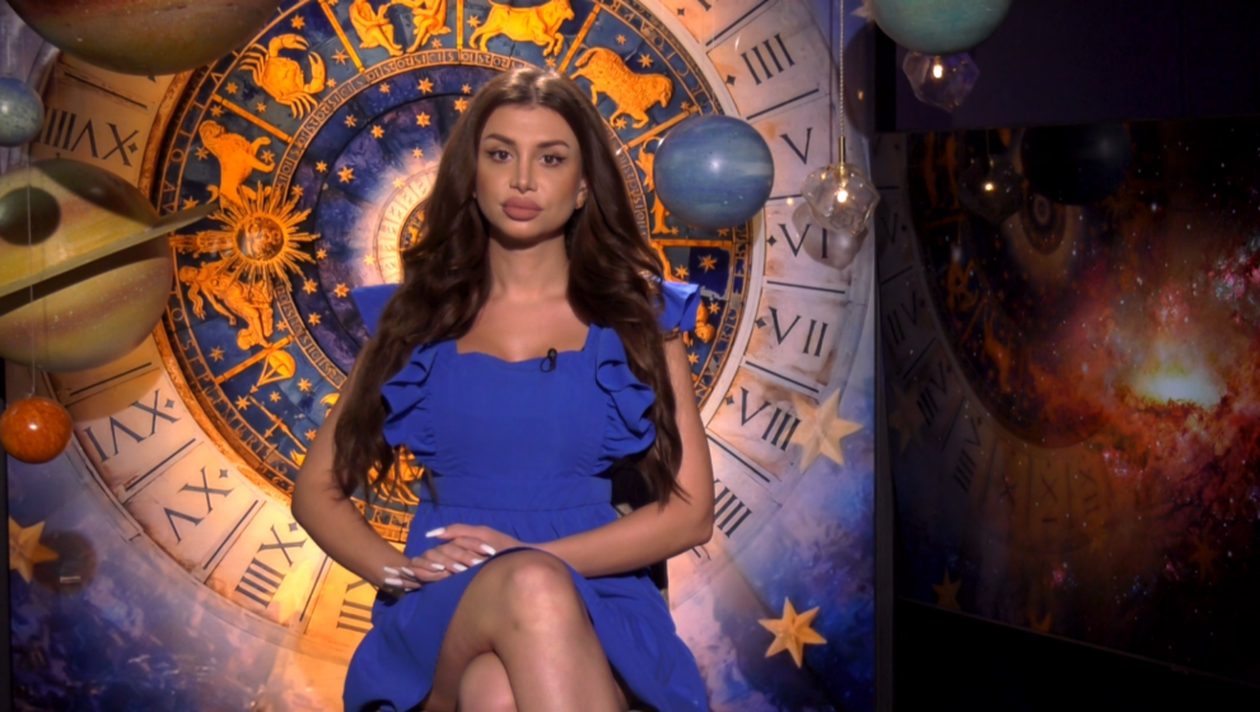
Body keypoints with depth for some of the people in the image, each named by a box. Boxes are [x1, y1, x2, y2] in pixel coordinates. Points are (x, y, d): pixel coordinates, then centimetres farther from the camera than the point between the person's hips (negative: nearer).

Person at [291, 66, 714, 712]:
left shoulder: (635, 317, 11)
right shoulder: (418, 317, 15)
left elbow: (689, 511, 4)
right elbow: (318, 489, 15)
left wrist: (536, 558, -10)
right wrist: (398, 570, -6)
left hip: (593, 621, -1)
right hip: (443, 622, 2)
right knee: (530, 591, -37)